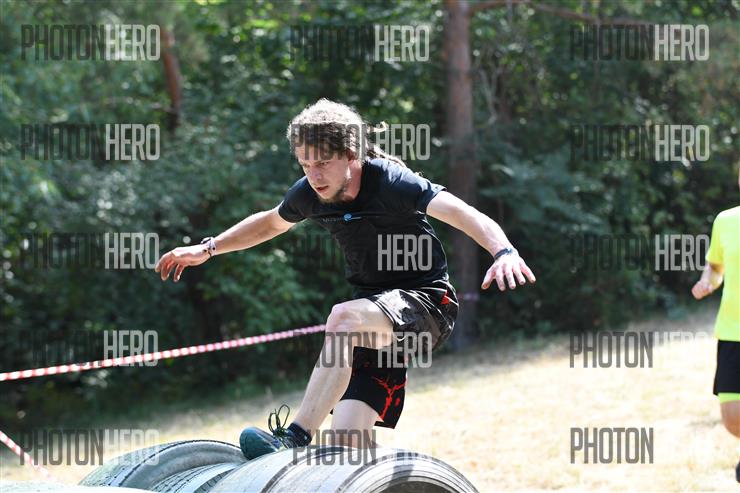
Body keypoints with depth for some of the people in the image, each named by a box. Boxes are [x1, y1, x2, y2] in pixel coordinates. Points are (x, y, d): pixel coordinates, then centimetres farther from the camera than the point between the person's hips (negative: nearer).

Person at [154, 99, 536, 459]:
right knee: (348, 443, -12)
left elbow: (465, 214, -35)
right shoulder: (310, 194, -1)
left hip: (426, 302, -7)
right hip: (375, 316, 7)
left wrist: (504, 252, -53)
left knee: (344, 317, -36)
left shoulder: (390, 182, -20)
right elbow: (270, 223, 24)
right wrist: (206, 249, 26)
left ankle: (296, 438, -36)